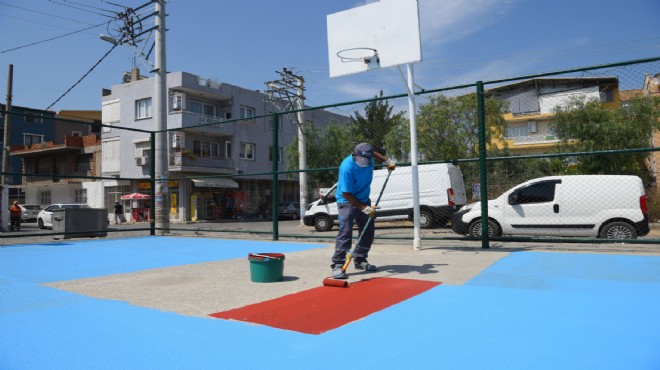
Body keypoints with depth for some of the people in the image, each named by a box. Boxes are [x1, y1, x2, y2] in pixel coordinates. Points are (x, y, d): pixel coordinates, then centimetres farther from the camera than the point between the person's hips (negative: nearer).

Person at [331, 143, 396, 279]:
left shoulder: (368, 157, -13)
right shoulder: (347, 167, -32)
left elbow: (374, 154, 17)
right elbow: (346, 194, -27)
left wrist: (387, 160, 5)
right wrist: (363, 208, -27)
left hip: (364, 200, 7)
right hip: (347, 201, -7)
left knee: (368, 232, 10)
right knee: (345, 232, -18)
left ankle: (360, 260, 24)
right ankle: (338, 265, -16)